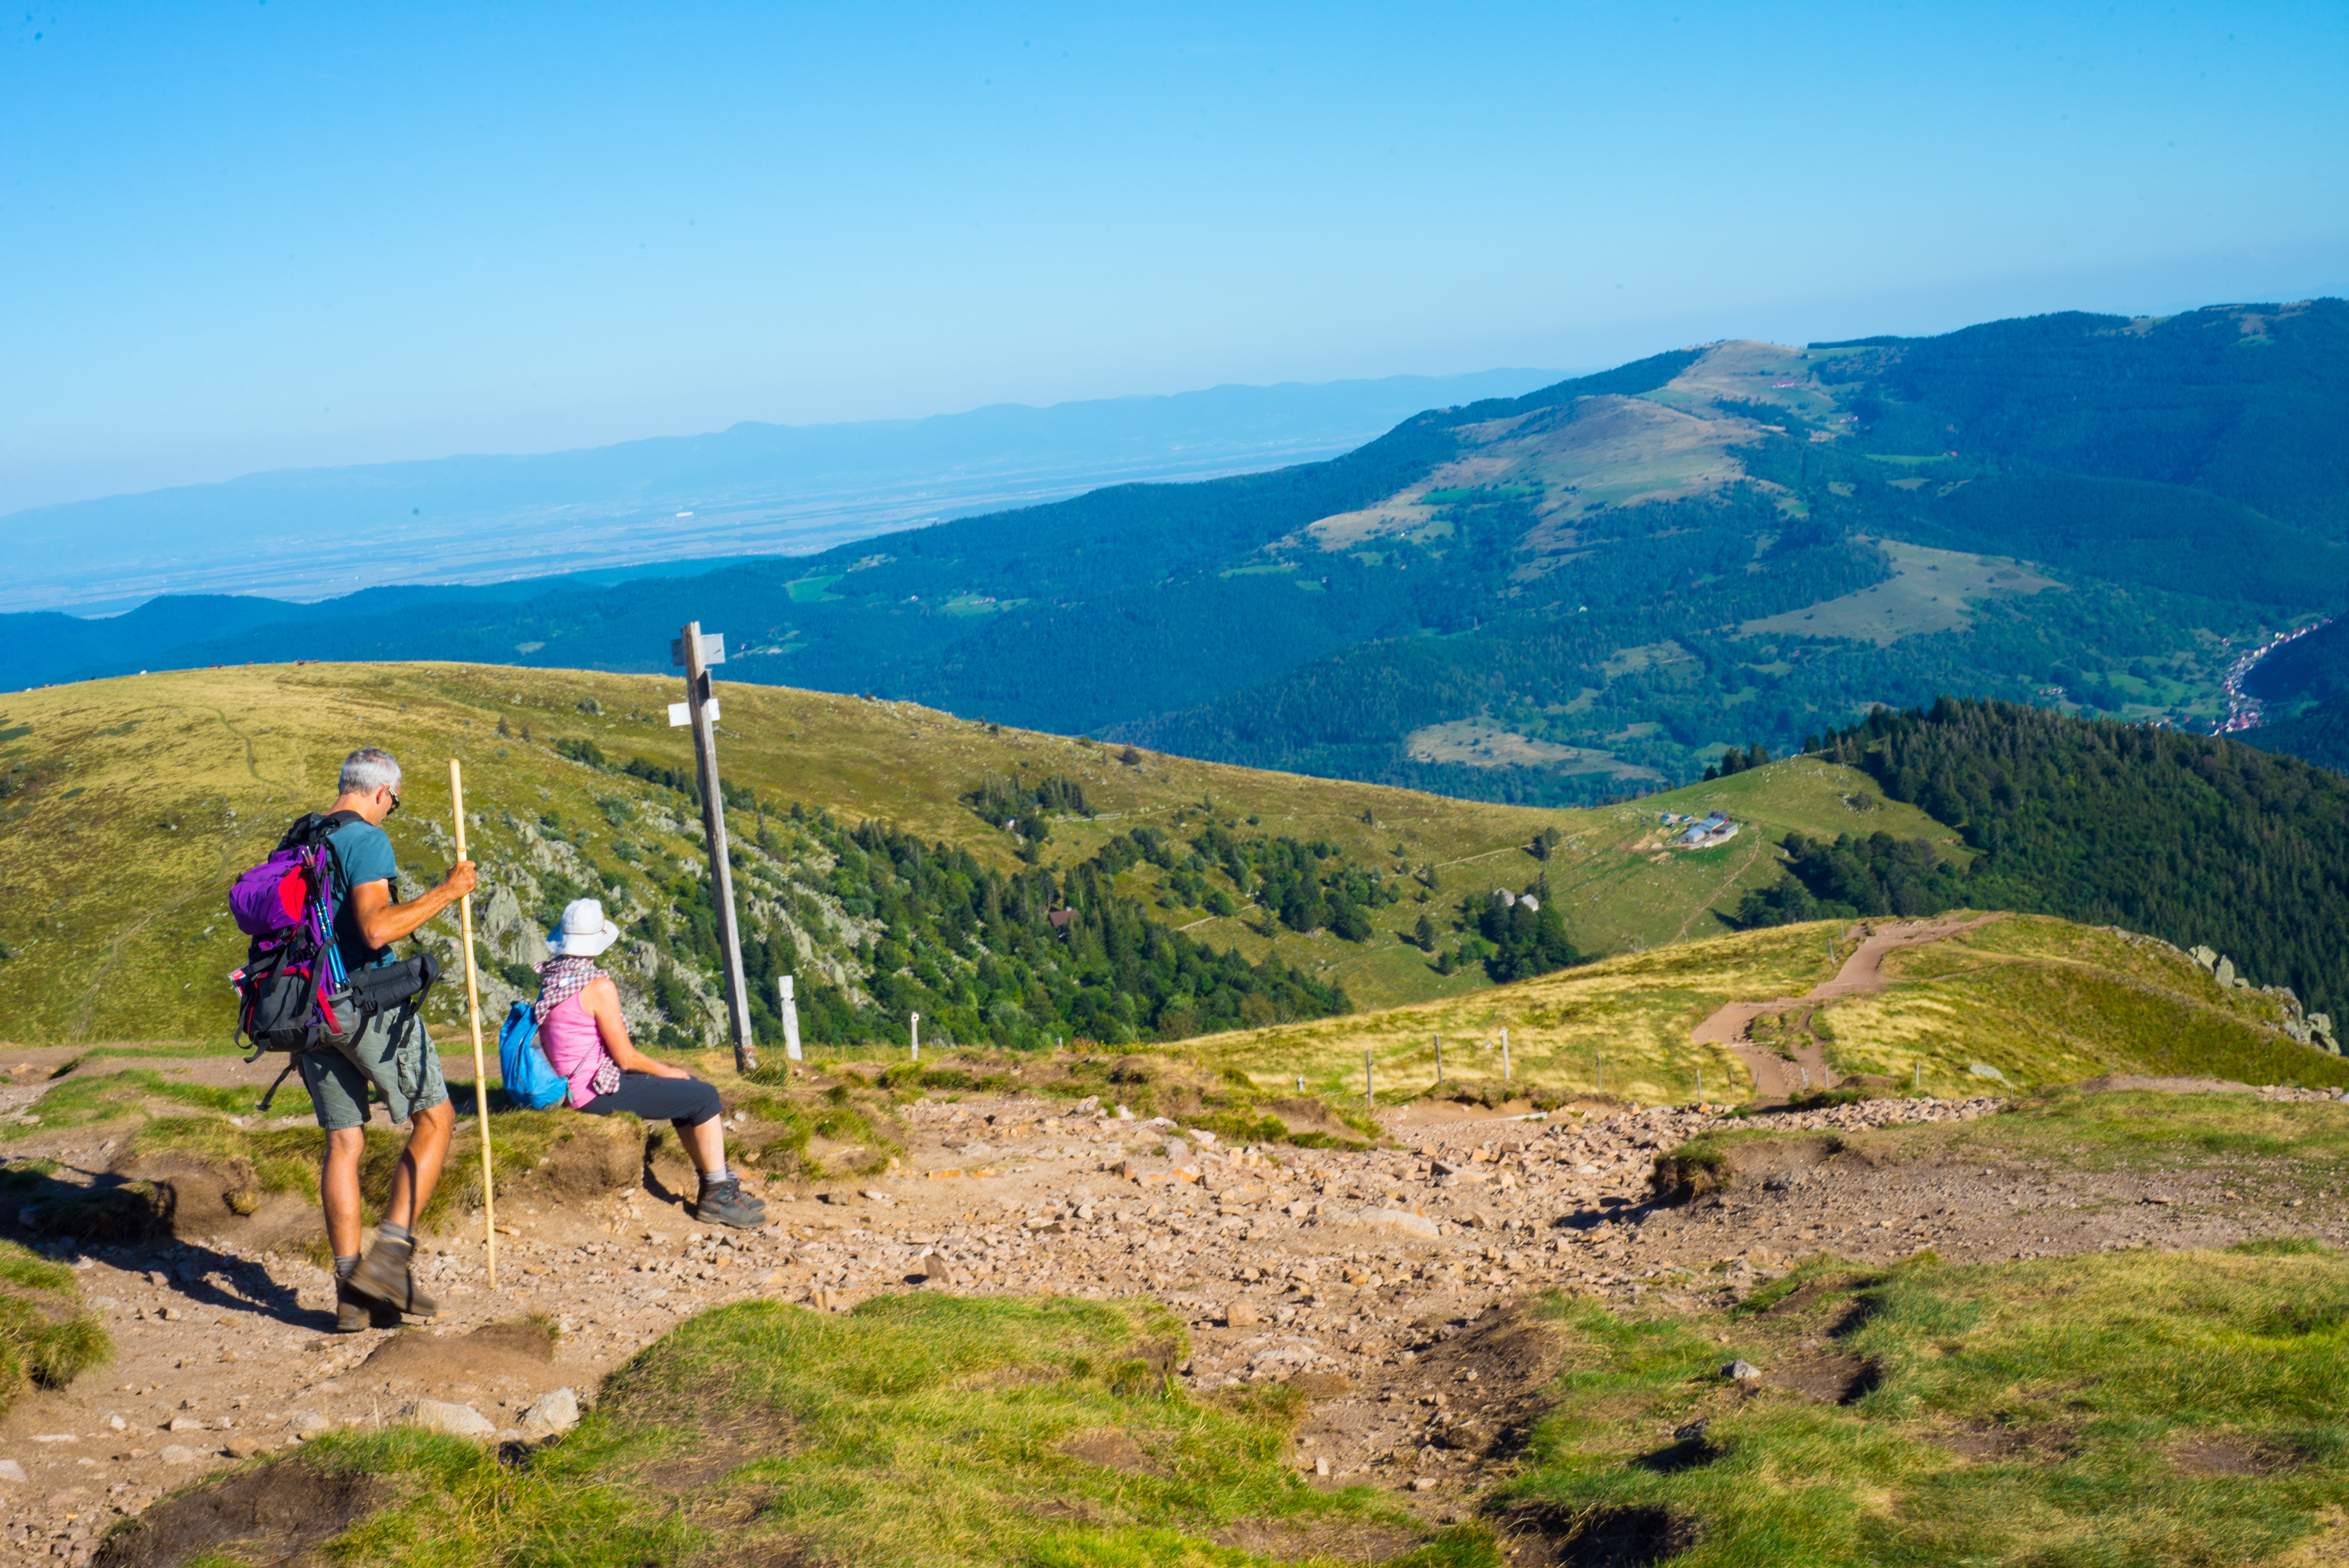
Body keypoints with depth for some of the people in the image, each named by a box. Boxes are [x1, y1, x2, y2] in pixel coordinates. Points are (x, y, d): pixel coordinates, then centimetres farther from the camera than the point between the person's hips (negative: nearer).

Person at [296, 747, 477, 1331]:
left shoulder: (296, 841, 14)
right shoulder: (367, 840, -11)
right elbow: (376, 929, -25)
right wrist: (445, 893, -17)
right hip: (367, 1003, -8)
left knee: (343, 1143, 9)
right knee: (434, 1119, 5)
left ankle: (352, 1292, 8)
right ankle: (390, 1254, -4)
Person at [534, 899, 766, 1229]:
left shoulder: (551, 977, 7)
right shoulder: (599, 986, -21)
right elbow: (626, 1058, -18)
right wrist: (669, 1072, 1)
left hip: (571, 1084, 10)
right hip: (599, 1089, -10)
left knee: (688, 1091, 20)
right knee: (705, 1097, -4)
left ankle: (713, 1185, 24)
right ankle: (717, 1196, 4)